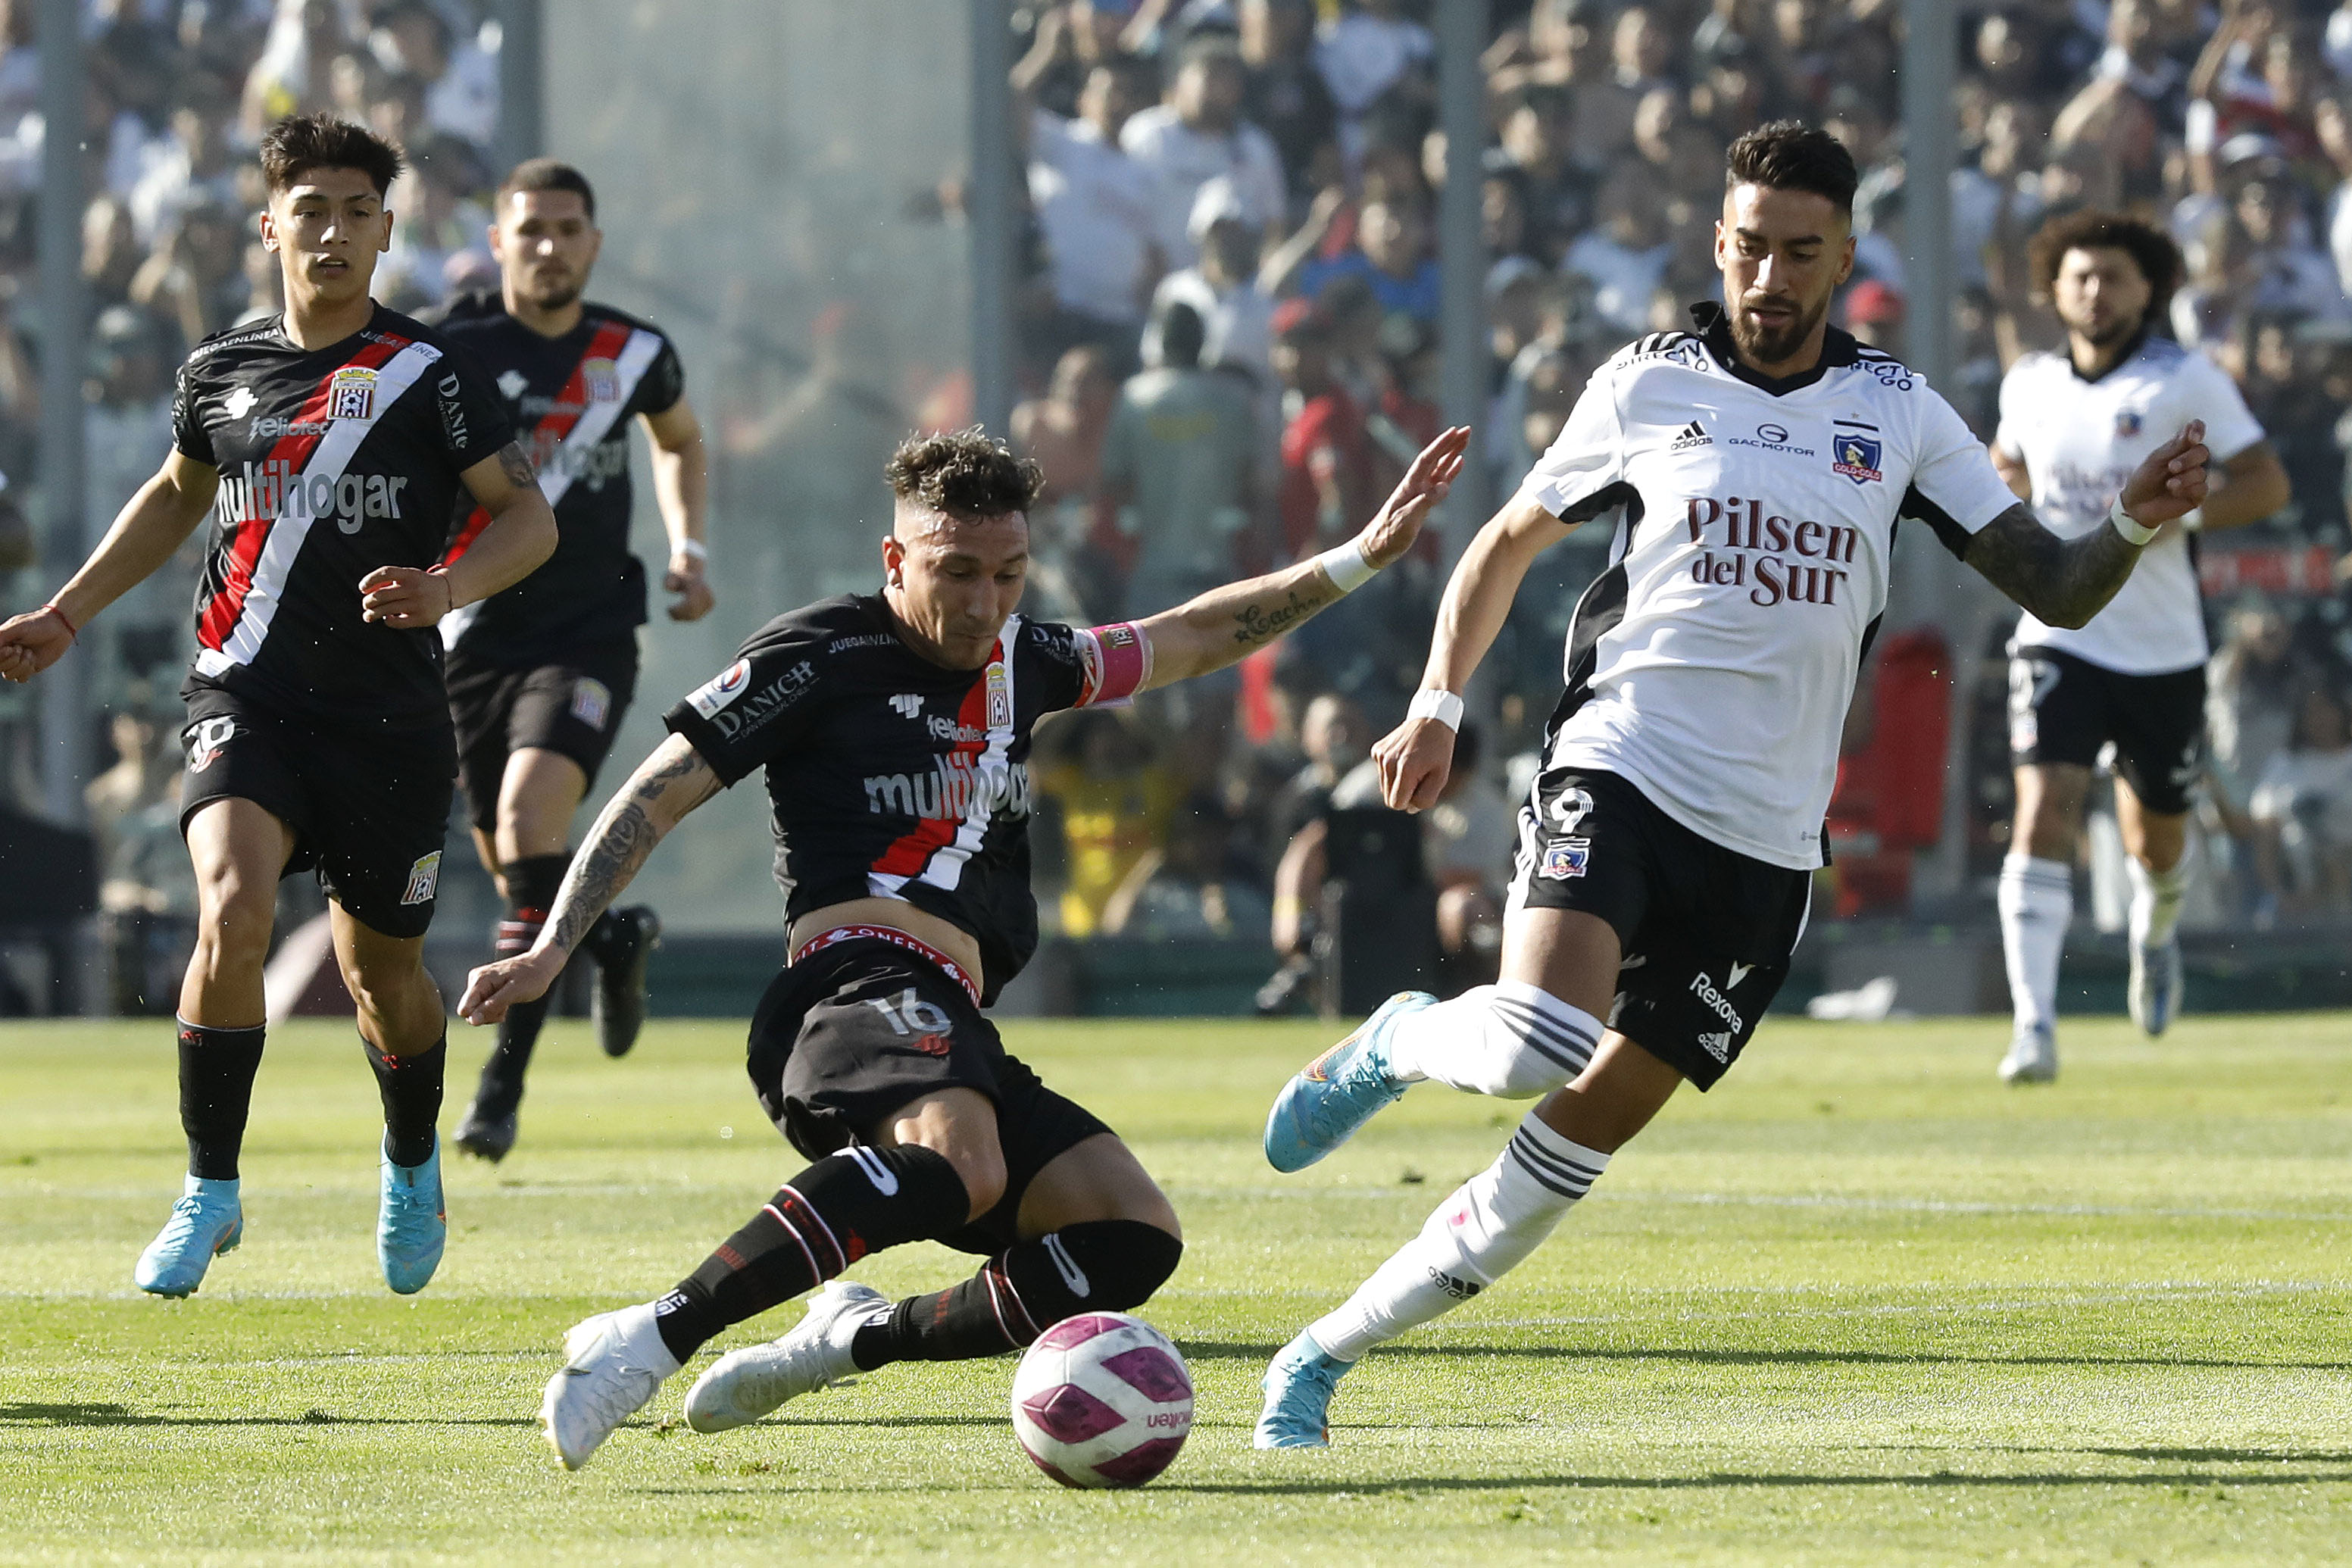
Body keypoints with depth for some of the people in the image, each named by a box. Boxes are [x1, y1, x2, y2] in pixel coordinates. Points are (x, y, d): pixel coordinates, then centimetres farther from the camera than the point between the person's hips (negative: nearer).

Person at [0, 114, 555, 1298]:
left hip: (389, 713, -1)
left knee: (381, 968, 10)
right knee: (231, 911, -23)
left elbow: (529, 518, -3)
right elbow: (177, 494, 27)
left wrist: (445, 589, -22)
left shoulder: (426, 374, -3)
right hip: (246, 699, 1)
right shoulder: (220, 372, 7)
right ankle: (210, 1191, -11)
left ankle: (413, 1166, 41)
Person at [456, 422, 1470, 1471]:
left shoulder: (1015, 661, 25)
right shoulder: (821, 654, 4)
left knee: (1135, 1241, -9)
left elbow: (1191, 640, 38)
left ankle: (855, 1340, -2)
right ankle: (648, 1342, -41)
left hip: (954, 1036, 8)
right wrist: (552, 949, -6)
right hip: (860, 982, -8)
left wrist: (1359, 560, 34)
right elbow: (658, 794, 3)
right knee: (958, 1165, -39)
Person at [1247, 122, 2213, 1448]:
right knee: (1536, 1044, -30)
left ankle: (1327, 1355, 12)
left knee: (1581, 1140, 1)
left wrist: (2134, 529, -16)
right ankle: (1402, 1047, 6)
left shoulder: (1898, 412, 8)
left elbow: (2055, 590, 5)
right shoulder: (1649, 386, 4)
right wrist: (1439, 704, 7)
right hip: (1620, 774, -3)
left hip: (1766, 842, 3)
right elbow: (1512, 540, 17)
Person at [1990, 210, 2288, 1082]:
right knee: (2044, 813, -20)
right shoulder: (2028, 386, 5)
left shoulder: (2188, 382, -6)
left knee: (2157, 839, 14)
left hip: (2163, 650, 0)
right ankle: (2034, 1028, -25)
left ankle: (2155, 938, 52)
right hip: (2060, 641, 0)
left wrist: (2174, 513, -23)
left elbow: (2266, 484, -8)